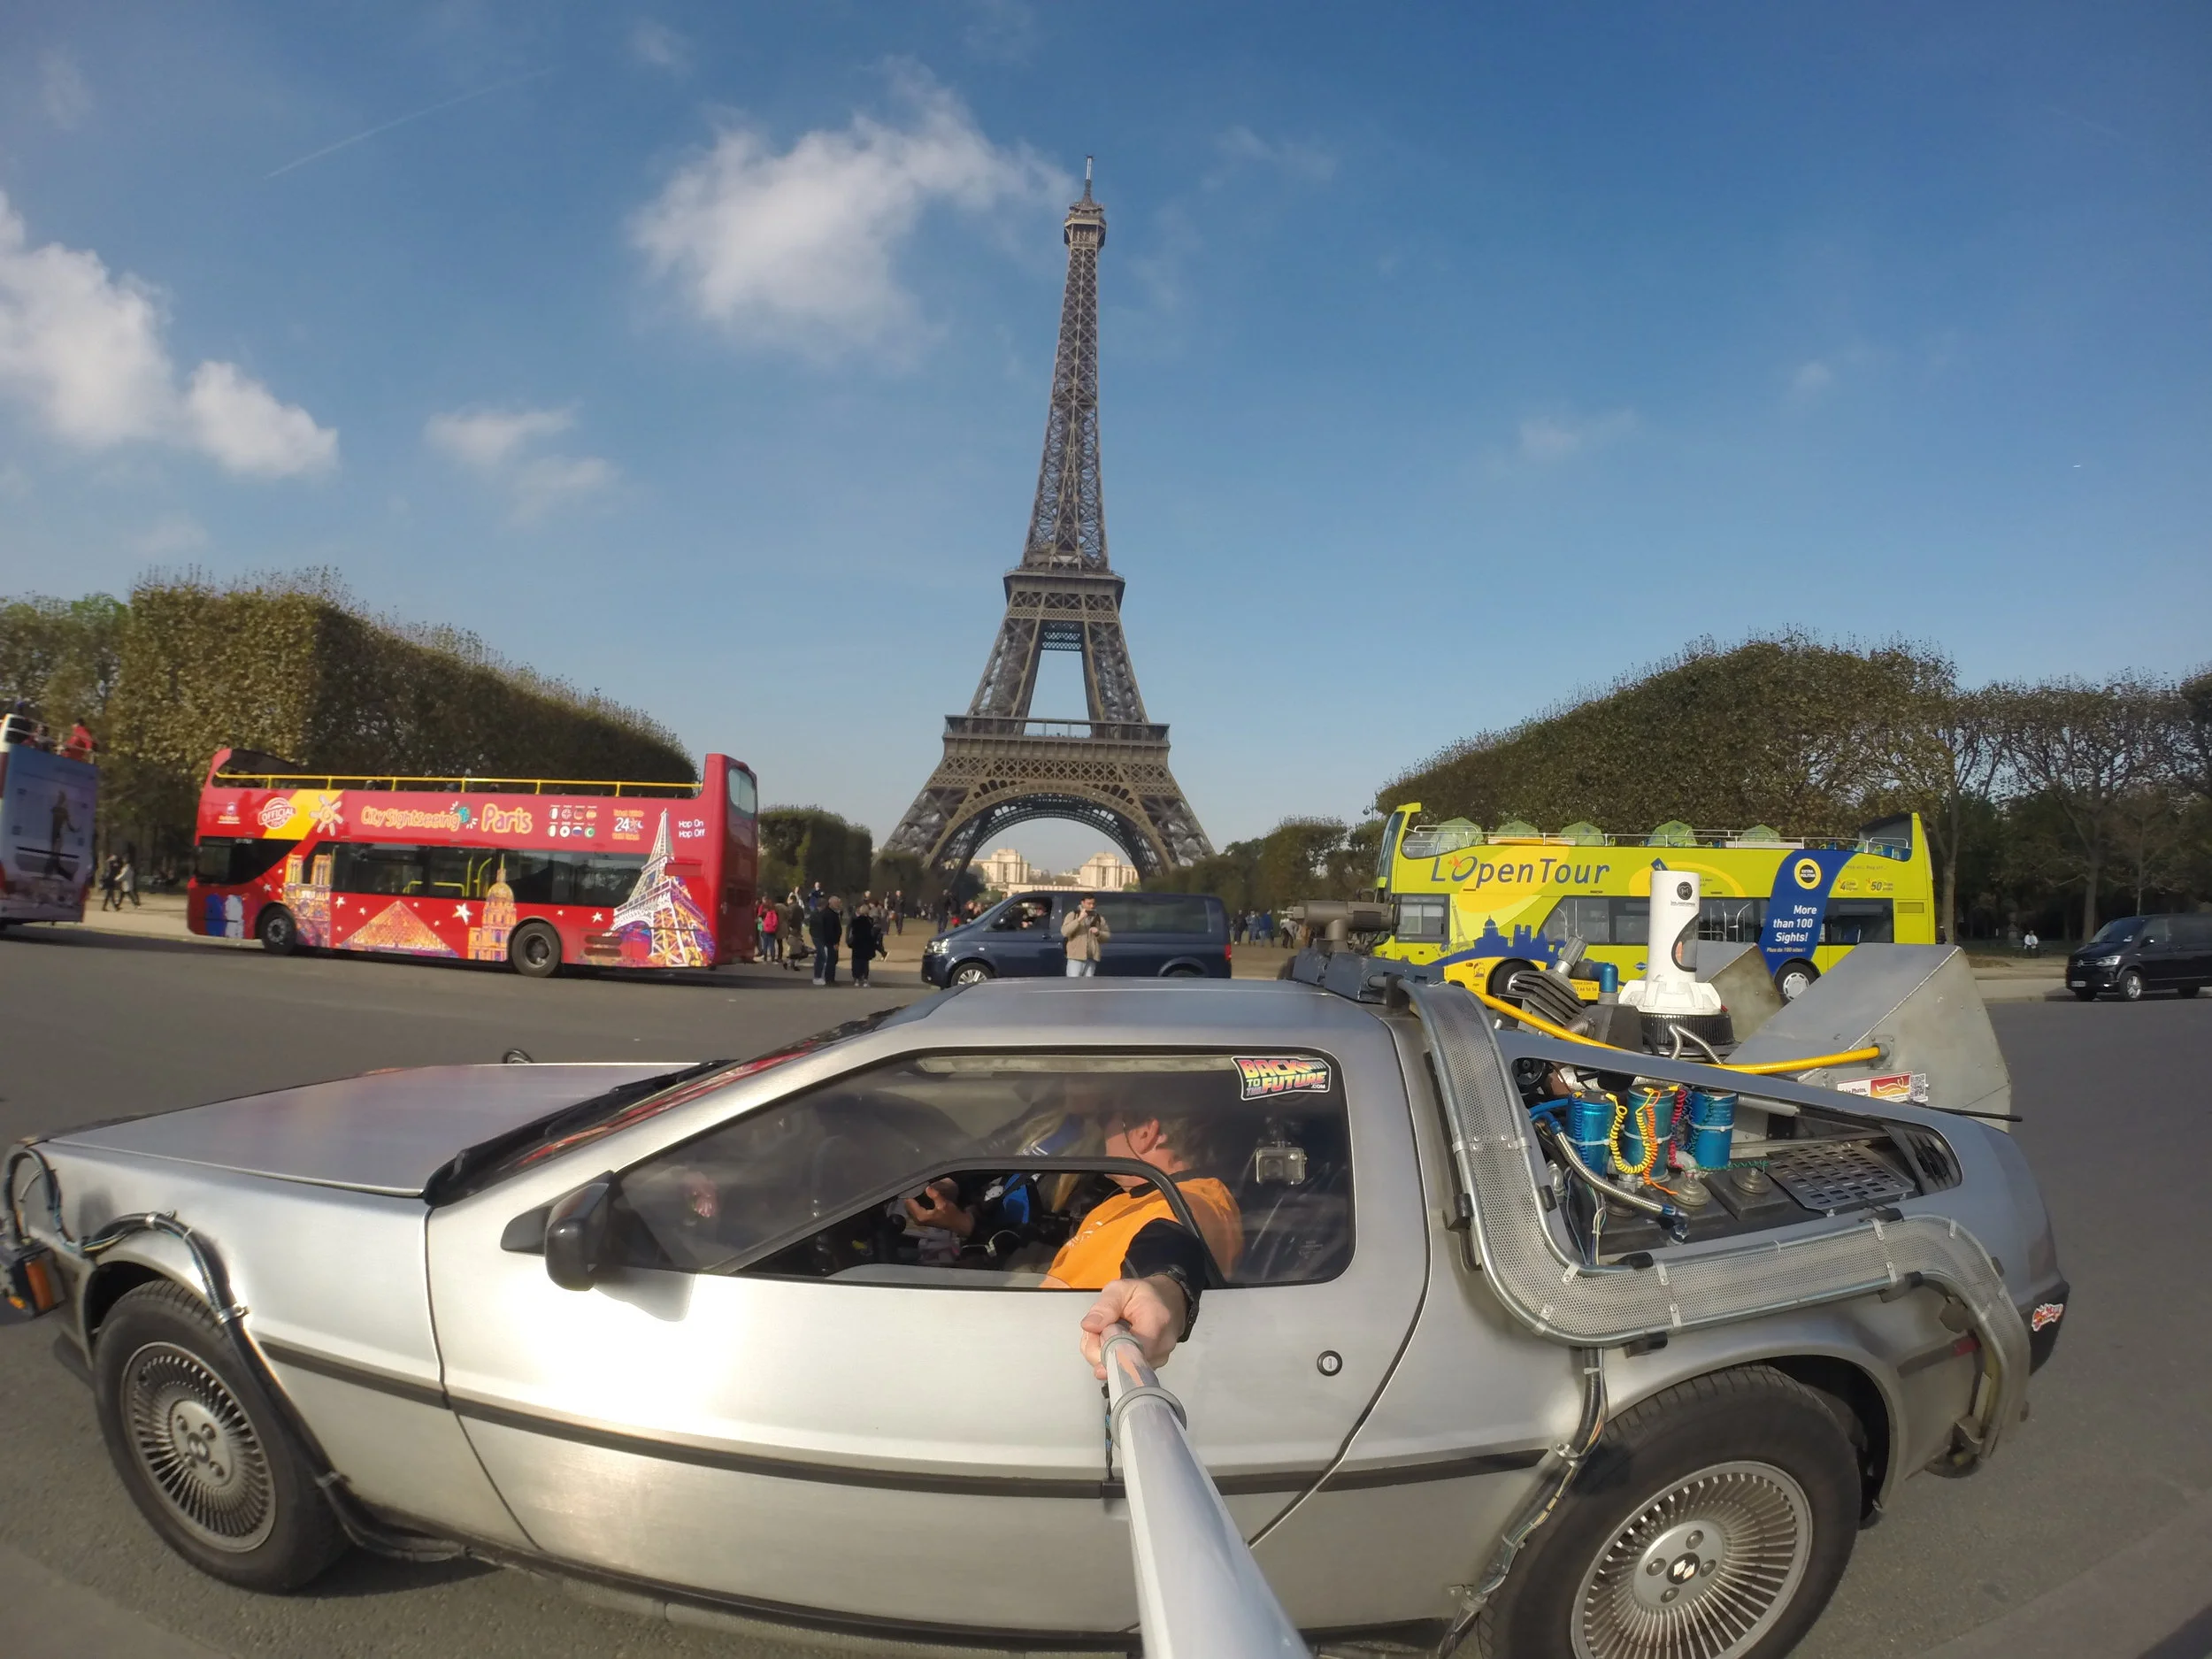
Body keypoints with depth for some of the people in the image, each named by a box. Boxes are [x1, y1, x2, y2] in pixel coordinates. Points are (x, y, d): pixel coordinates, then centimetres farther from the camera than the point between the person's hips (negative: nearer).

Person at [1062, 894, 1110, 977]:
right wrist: (1079, 919, -19)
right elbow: (1064, 932, -11)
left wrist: (1098, 933, -7)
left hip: (1092, 958, 4)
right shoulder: (1073, 915, 2)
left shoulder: (1099, 918, 13)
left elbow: (1107, 935, 15)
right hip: (1076, 957, -4)